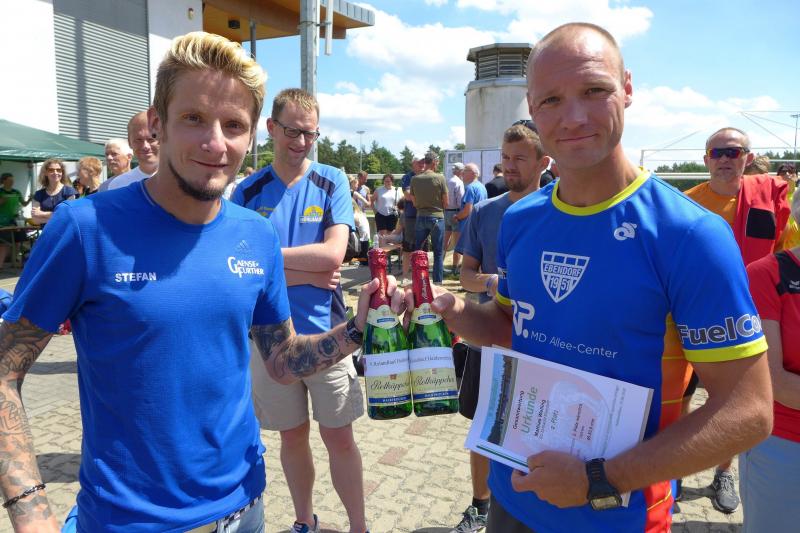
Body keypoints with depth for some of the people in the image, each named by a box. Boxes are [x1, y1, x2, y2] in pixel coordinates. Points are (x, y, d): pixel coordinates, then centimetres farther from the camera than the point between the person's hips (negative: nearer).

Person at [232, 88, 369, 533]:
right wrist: (306, 274, -16)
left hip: (325, 331, -1)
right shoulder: (248, 191, 1)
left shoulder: (332, 182, -2)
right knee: (292, 435, 16)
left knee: (339, 437, 7)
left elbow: (333, 254, -15)